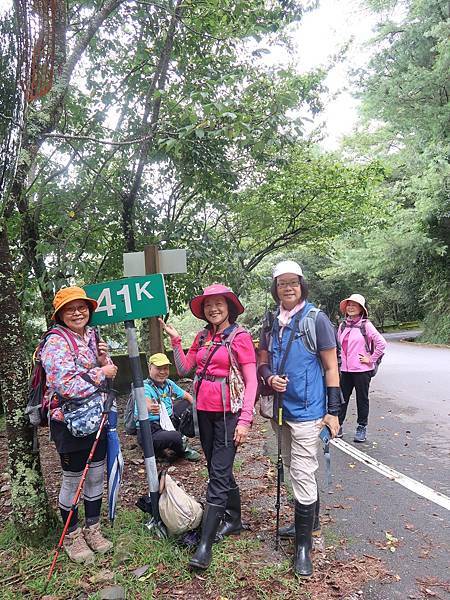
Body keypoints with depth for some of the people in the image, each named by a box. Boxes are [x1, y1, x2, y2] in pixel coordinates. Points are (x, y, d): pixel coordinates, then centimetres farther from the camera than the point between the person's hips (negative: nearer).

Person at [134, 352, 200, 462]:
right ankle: (183, 451, 2)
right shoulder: (145, 387, -18)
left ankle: (182, 441, 10)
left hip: (168, 424, 8)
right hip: (150, 431, -8)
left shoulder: (168, 384, 3)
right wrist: (149, 407, -65)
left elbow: (187, 397, 13)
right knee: (175, 437, -35)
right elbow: (144, 401, -41)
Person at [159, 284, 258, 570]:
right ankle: (234, 520, 37)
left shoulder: (240, 336, -10)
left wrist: (245, 419, -18)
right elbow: (184, 368, 9)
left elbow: (251, 381, -12)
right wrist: (175, 339, 1)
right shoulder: (202, 337, 8)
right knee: (221, 471, 18)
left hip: (228, 413, -6)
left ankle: (205, 545, 3)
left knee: (218, 475, -4)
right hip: (204, 411, 7)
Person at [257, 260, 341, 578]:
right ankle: (307, 522, 40)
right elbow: (263, 362, 14)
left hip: (306, 410, -6)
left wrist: (333, 411, -9)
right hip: (281, 408, 6)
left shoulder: (316, 320, -9)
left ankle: (303, 544, 14)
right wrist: (270, 377, -9)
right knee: (294, 469, 19)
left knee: (303, 475, -2)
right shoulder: (271, 324, 5)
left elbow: (331, 368, -7)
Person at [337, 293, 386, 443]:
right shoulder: (343, 326, 8)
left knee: (362, 399, 8)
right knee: (342, 398, 8)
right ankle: (338, 426, 19)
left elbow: (381, 343, -12)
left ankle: (362, 428, 21)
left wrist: (371, 359, -9)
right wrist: (341, 360, 11)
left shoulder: (366, 325, -8)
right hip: (345, 369, 5)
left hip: (362, 369, -5)